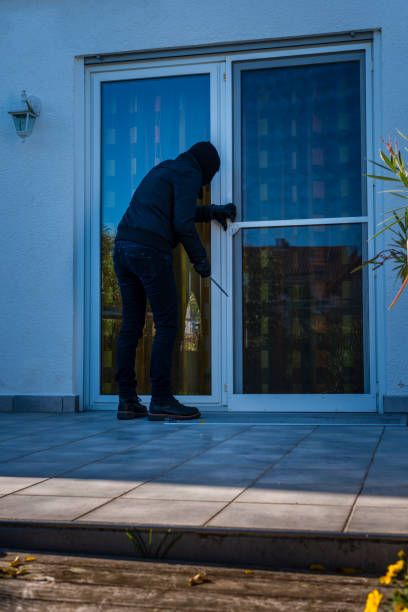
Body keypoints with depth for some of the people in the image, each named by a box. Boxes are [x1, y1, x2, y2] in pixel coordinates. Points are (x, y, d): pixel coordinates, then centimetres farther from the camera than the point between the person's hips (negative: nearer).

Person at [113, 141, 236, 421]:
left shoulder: (164, 170, 27)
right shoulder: (189, 174, 1)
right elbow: (182, 222, -10)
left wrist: (212, 212, 34)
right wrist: (200, 259, -1)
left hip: (123, 246, 9)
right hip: (150, 250, -9)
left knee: (131, 326, 9)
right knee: (167, 325, -2)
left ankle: (127, 400, 9)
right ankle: (161, 401, -3)